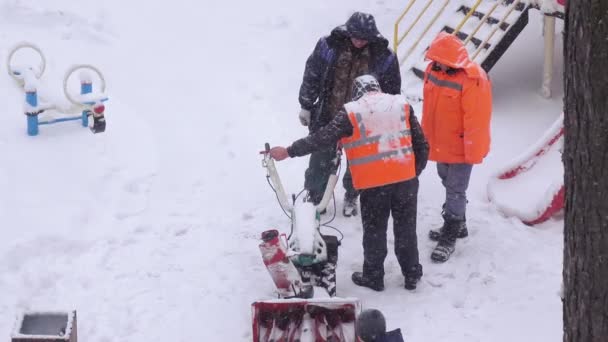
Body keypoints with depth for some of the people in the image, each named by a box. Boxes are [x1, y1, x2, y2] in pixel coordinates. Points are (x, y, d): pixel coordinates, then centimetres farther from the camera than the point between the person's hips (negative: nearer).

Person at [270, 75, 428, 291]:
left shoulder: (351, 113, -4)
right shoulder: (402, 105, 5)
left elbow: (322, 138, -7)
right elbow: (421, 144, 6)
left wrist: (288, 152, -1)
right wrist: (415, 171, 18)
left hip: (373, 184, -3)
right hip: (406, 180, 3)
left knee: (374, 231, 13)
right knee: (406, 228, 15)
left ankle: (373, 277, 24)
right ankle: (412, 275, 24)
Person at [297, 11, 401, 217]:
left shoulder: (383, 56, -13)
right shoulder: (329, 46, -13)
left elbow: (392, 92, -1)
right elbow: (311, 76, -1)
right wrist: (306, 106, 4)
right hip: (328, 116, 0)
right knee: (320, 161, 10)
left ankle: (351, 197, 38)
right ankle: (313, 197, 29)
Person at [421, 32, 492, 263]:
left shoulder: (472, 80, -25)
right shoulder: (433, 71, -1)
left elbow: (476, 119, -22)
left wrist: (473, 152, -19)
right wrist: (427, 137, 16)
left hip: (460, 147, -8)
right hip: (439, 144, 8)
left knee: (455, 190, -1)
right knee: (449, 184, 21)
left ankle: (449, 238, 8)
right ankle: (457, 225, 39)